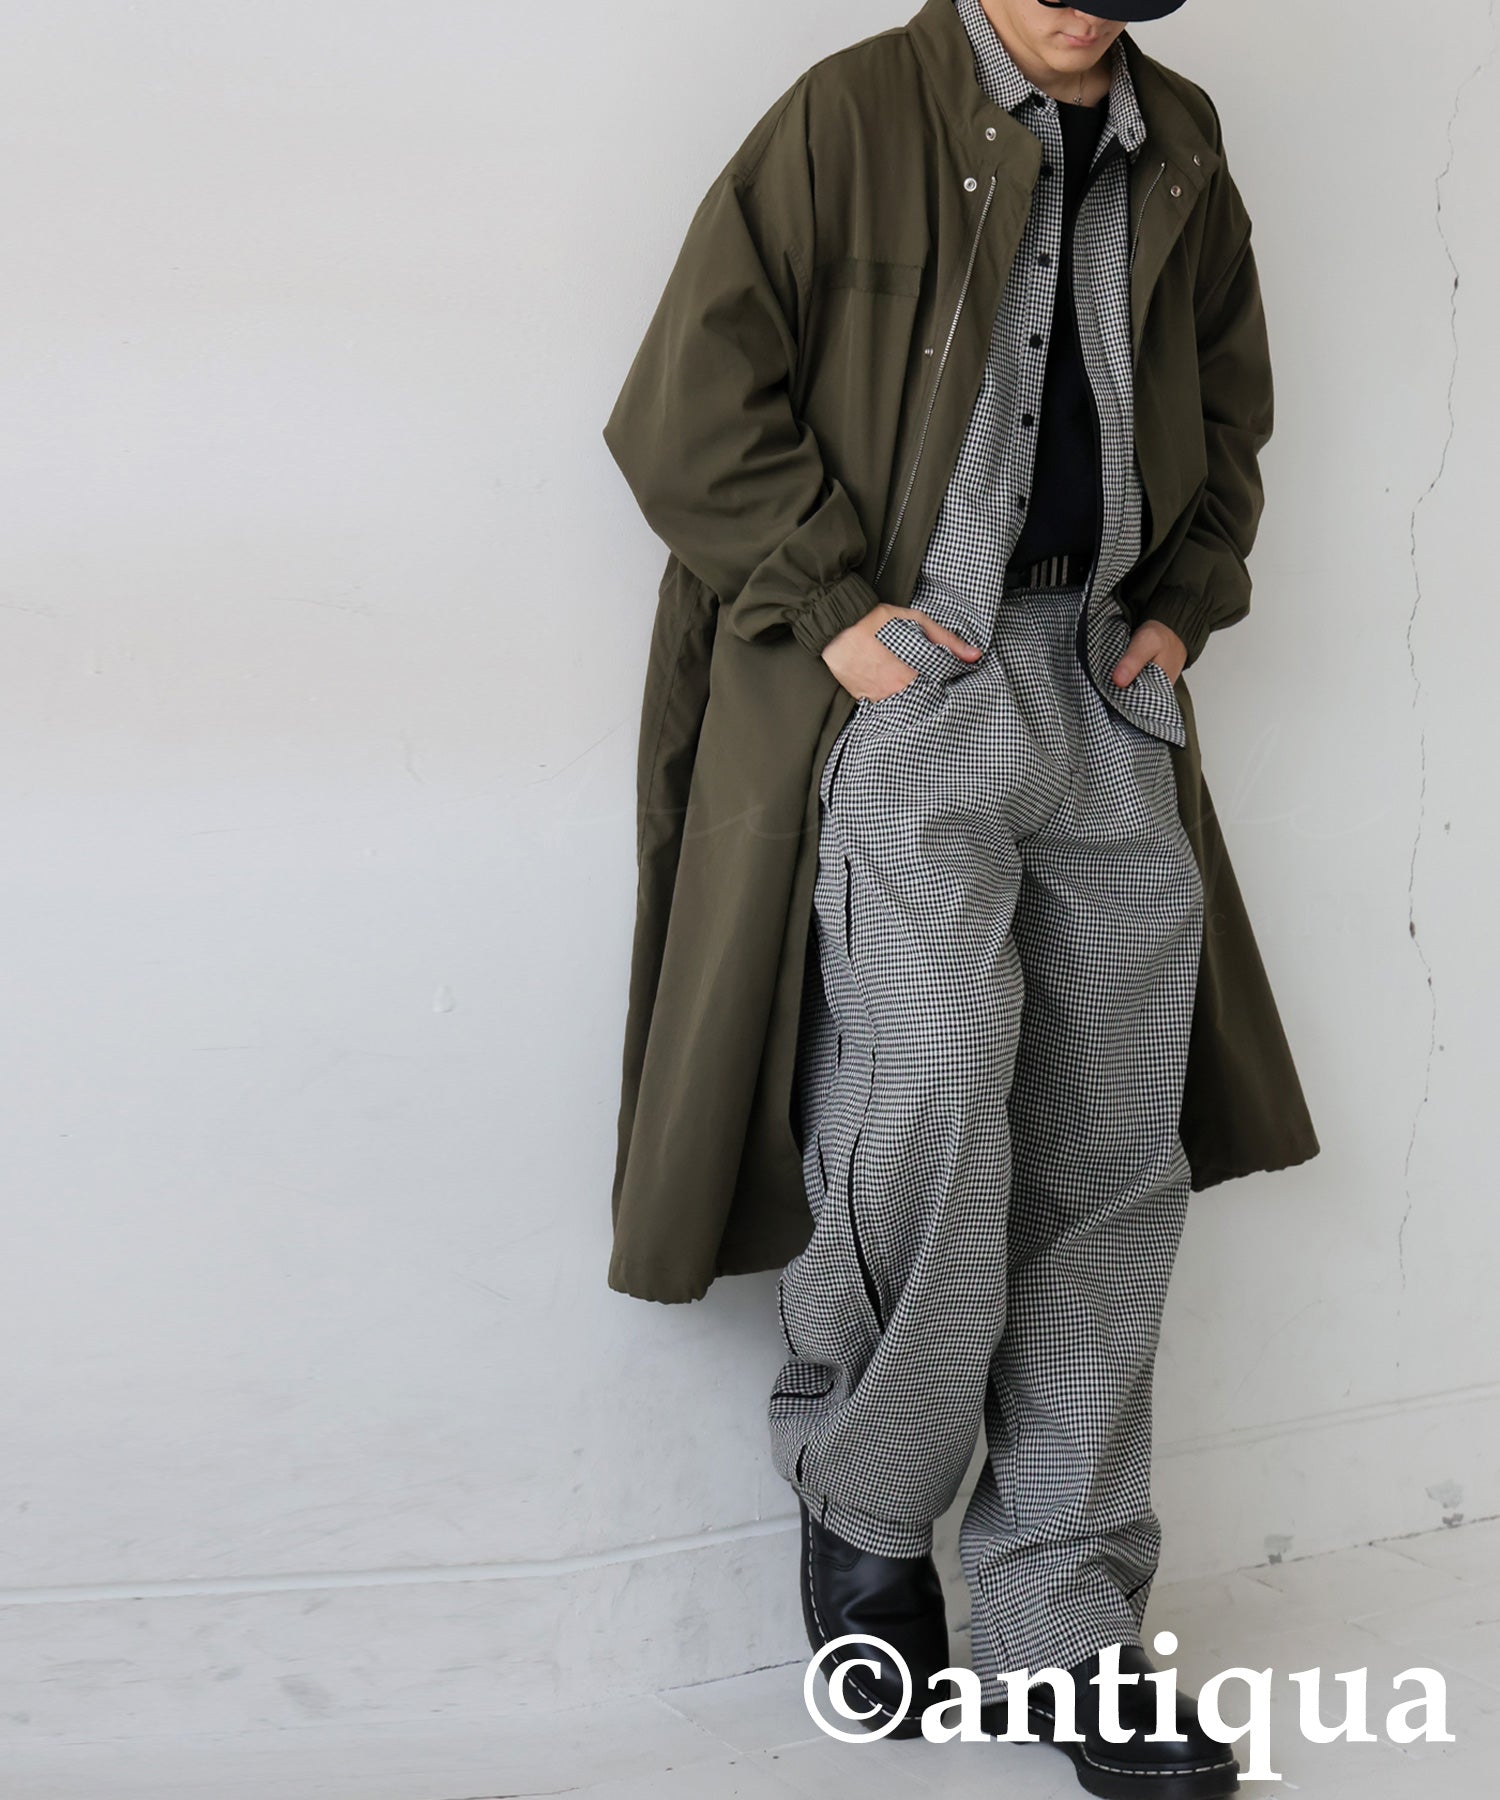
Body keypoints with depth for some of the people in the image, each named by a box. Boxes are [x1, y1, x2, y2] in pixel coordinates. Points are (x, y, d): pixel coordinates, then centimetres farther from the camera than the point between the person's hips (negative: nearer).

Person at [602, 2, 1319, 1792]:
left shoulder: (1177, 149, 13)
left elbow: (1226, 393, 25)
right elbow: (687, 405, -8)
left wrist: (1186, 600, 12)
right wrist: (834, 605, -13)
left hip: (1105, 685, 6)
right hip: (902, 684, -6)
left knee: (1115, 1166, 4)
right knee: (925, 1120, -13)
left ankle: (1062, 1625, 15)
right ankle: (864, 1518, 15)